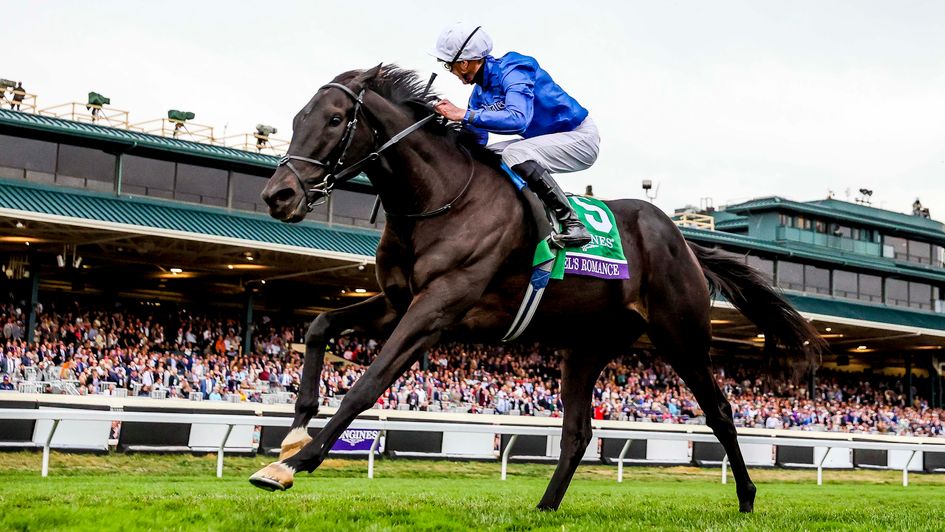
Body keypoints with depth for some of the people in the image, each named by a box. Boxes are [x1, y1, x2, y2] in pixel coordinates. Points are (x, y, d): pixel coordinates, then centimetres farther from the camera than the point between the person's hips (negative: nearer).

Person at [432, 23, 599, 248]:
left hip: (581, 137, -9)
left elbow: (518, 119, -41)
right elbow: (478, 138, 10)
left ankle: (572, 225, -26)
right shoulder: (479, 92, 4)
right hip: (545, 141, 10)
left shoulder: (512, 72, -24)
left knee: (515, 153, -32)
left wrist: (464, 114, -38)